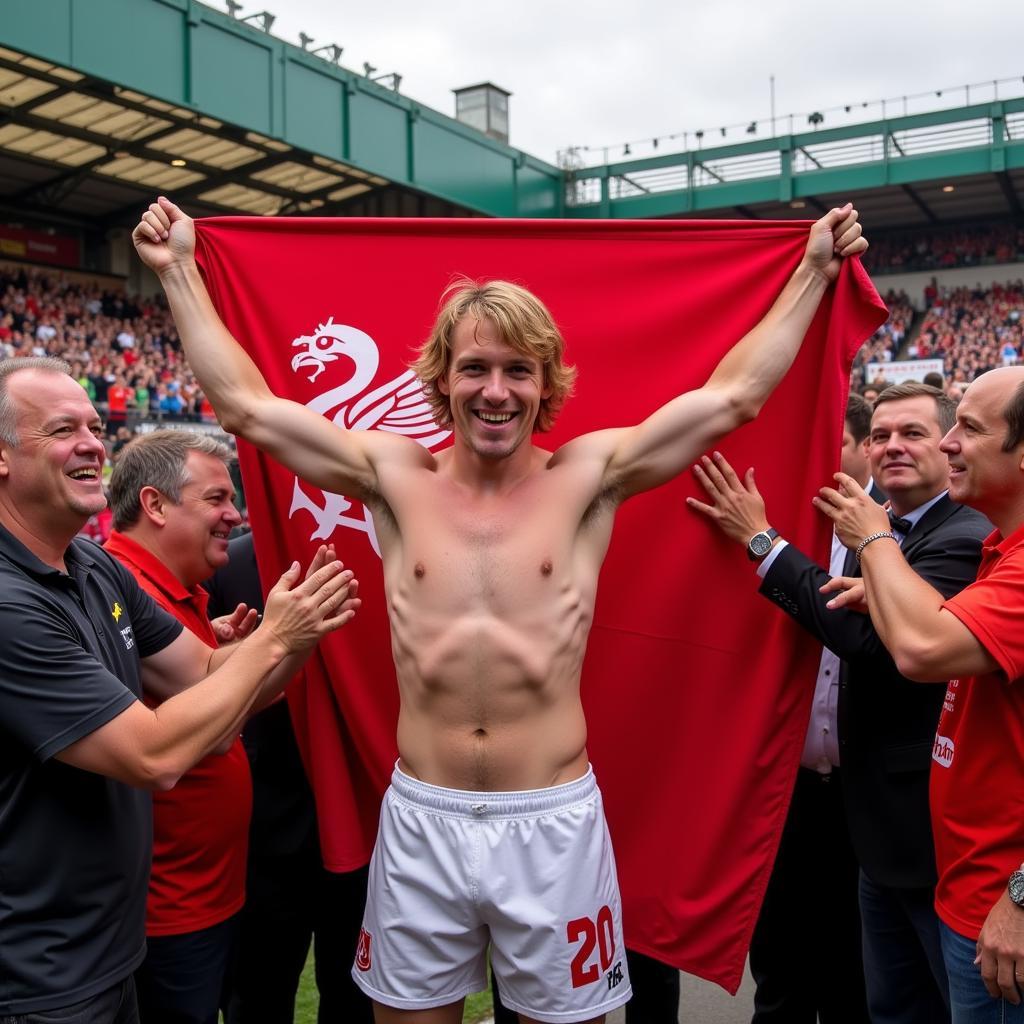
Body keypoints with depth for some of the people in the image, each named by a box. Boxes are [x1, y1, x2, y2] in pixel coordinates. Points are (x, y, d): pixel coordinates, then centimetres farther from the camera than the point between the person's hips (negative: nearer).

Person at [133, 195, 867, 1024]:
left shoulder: (589, 477, -3)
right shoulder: (396, 477, -1)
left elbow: (734, 394, -2)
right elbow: (246, 403, 2)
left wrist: (813, 270, 1)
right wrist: (179, 268, 6)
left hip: (556, 820, -1)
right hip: (419, 820, 2)